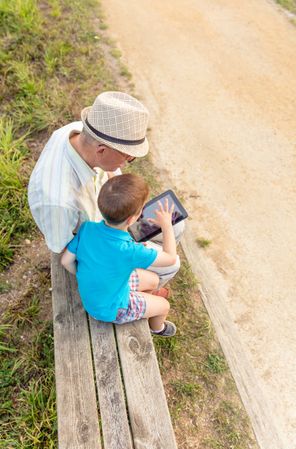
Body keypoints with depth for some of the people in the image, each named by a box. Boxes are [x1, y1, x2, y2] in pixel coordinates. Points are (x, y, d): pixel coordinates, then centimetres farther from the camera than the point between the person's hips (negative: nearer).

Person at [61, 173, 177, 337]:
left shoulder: (87, 227, -23)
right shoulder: (129, 251, -38)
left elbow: (66, 261, -10)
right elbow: (170, 258, -23)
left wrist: (87, 277, 6)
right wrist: (167, 225, -10)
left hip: (91, 292, 6)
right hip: (110, 310, -6)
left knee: (153, 280, 19)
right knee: (164, 305, 15)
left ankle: (145, 308, 49)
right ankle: (157, 327, 48)